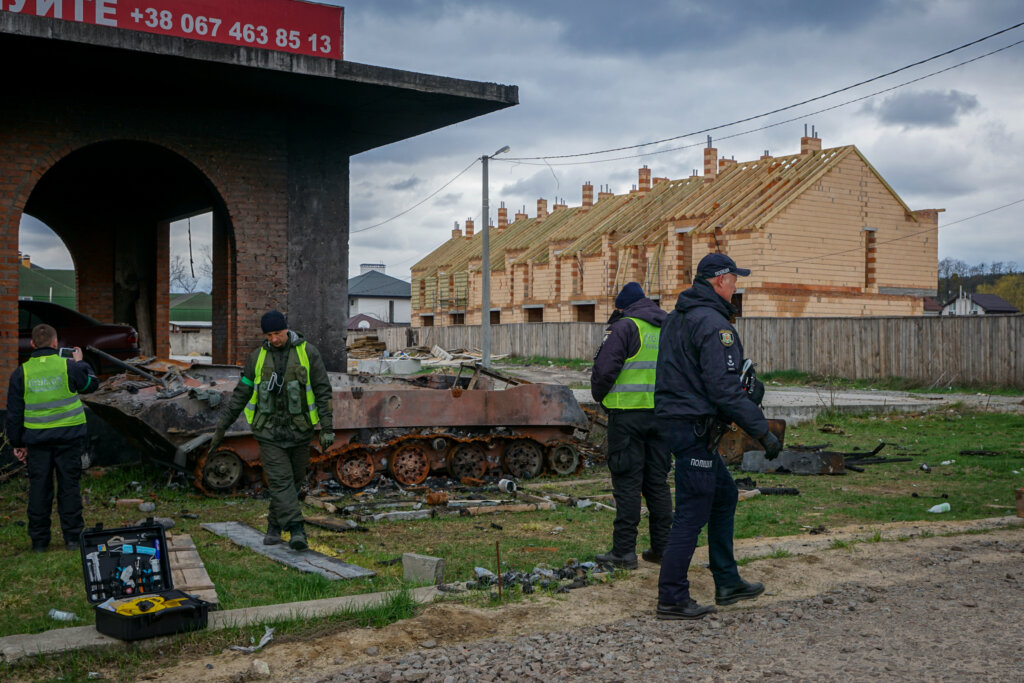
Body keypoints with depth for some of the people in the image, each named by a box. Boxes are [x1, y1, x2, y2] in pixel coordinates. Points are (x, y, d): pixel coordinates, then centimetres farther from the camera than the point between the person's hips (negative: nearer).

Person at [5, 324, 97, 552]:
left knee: (39, 487, 8)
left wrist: (17, 443, 12)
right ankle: (72, 537, 8)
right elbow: (90, 385, 12)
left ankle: (39, 540, 11)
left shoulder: (21, 373, -1)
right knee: (69, 485, 6)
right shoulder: (69, 367, -7)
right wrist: (80, 363, 26)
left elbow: (14, 413, 4)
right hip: (69, 436, -1)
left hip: (37, 438, 1)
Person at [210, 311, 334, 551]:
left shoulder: (308, 353, -4)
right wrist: (221, 427, 7)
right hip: (269, 430, 0)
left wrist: (327, 429, -9)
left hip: (299, 431, 0)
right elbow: (240, 394, 8)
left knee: (294, 481, 8)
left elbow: (323, 392, -3)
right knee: (280, 481, -11)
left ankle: (274, 526, 27)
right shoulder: (257, 357, 2)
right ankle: (296, 531, -14)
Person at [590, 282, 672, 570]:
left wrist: (600, 396, 3)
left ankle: (624, 551, -2)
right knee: (658, 481, 12)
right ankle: (662, 547, 16)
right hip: (662, 414, 6)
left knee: (627, 482, -3)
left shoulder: (625, 327, -8)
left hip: (628, 414, -6)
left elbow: (604, 368, -14)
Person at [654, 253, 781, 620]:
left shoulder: (676, 317, 15)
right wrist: (762, 430, -18)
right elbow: (723, 387, -22)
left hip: (675, 419, 10)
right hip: (694, 427, -10)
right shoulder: (713, 323, -17)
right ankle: (672, 599, 2)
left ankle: (728, 582, 26)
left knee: (724, 494, 19)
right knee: (692, 513, -4)